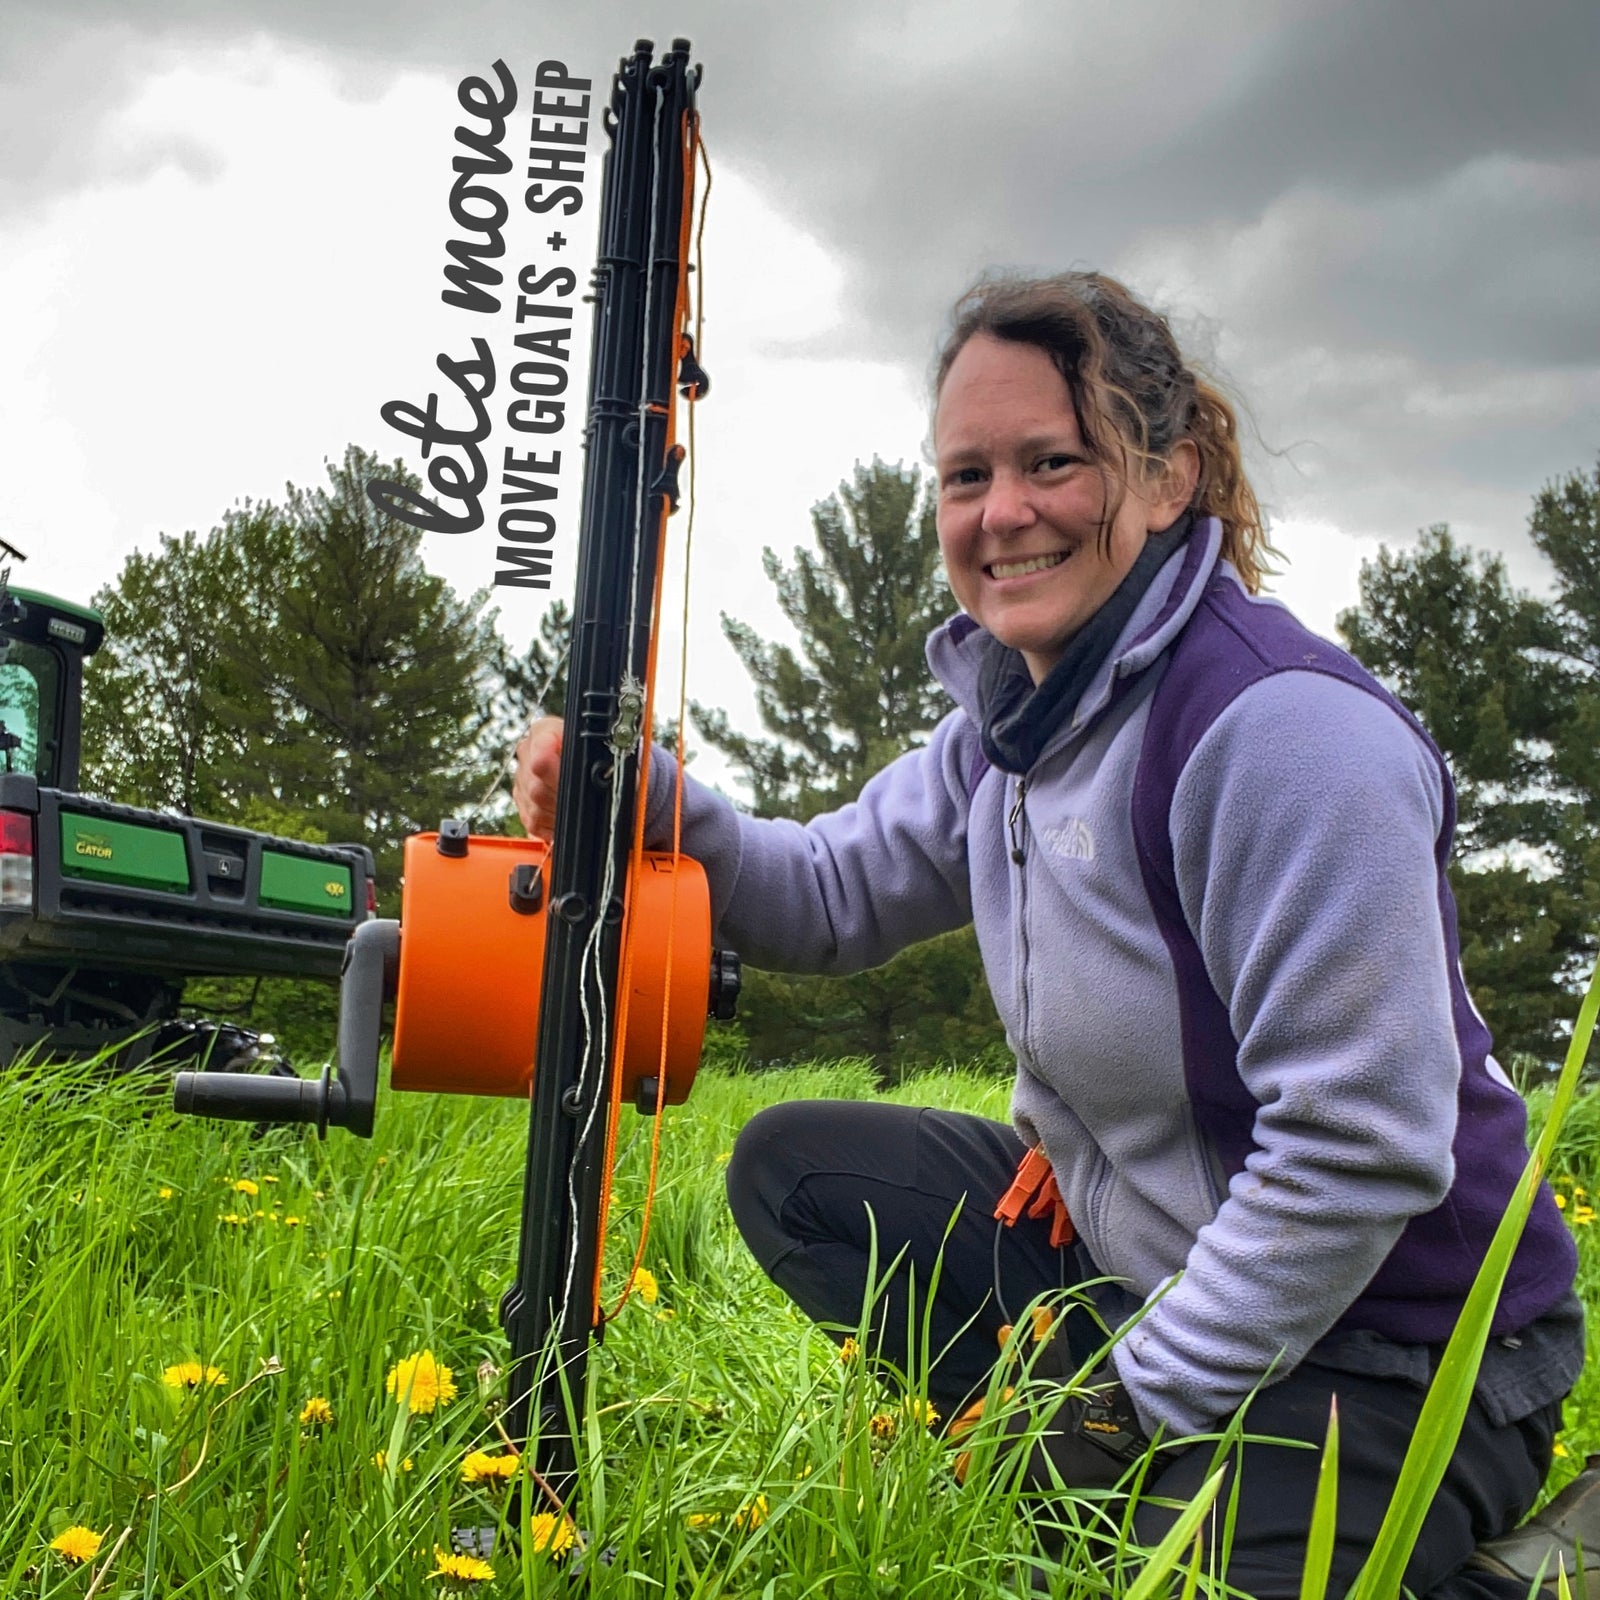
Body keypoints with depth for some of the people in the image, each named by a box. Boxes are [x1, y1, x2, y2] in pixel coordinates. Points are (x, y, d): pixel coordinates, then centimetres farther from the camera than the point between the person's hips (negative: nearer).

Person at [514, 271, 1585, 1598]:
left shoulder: (1282, 728, -27)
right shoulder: (1010, 714, 1)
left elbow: (1360, 1152, -27)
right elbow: (834, 893, 8)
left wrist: (1132, 1411, -20)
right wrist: (639, 800, -11)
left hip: (1386, 1350, -8)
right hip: (1126, 1238, 8)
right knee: (796, 1167, 6)